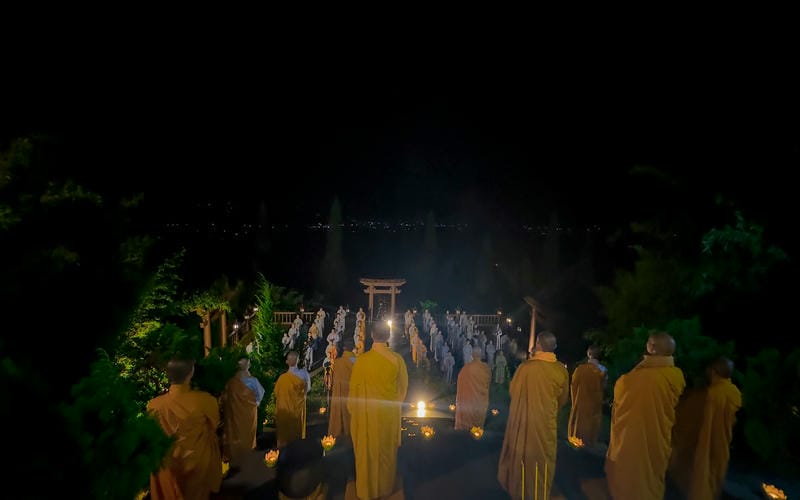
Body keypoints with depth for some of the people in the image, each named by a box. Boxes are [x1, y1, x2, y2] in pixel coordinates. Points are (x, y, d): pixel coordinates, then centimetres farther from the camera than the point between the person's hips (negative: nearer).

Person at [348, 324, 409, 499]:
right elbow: (403, 387, -2)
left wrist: (352, 409, 9)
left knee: (367, 451, 16)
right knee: (387, 450, 20)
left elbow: (354, 388, -7)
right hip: (389, 414, 2)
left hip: (366, 413, -2)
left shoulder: (362, 360, -18)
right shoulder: (397, 359, -13)